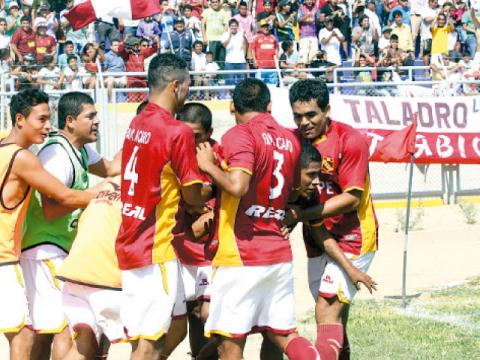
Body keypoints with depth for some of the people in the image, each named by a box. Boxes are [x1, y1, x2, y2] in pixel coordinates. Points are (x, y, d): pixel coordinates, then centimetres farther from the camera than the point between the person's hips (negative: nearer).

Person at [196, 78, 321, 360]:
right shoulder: (290, 139, 12)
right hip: (280, 252, 7)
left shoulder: (241, 135, -10)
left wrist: (208, 165, -9)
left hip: (242, 255, -7)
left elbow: (237, 186, -24)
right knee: (284, 334, 14)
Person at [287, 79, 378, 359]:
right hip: (319, 238, 7)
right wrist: (287, 222, -12)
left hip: (352, 238, -6)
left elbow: (352, 198, -19)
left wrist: (300, 215, -22)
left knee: (328, 310, -16)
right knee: (333, 315, 13)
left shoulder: (350, 140, -17)